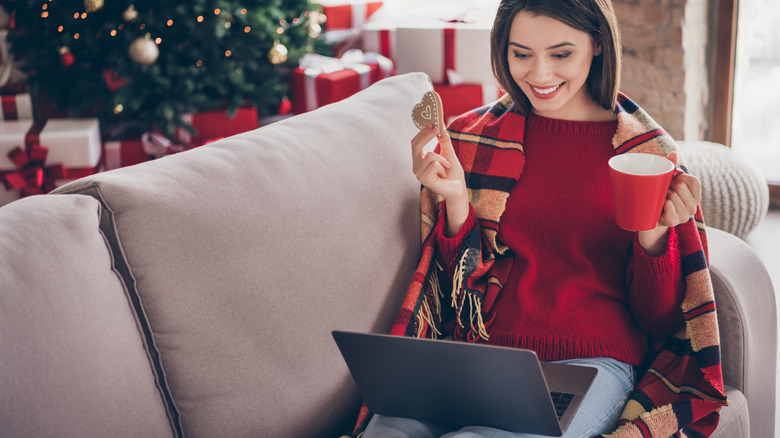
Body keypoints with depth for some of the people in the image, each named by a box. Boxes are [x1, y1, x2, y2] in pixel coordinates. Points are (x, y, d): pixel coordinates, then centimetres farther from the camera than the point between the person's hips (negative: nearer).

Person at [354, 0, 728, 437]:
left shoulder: (648, 152, 4)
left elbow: (662, 322, 6)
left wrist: (654, 234, -13)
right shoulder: (472, 139, 9)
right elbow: (465, 285, 12)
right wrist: (455, 199, -4)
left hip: (590, 363, -2)